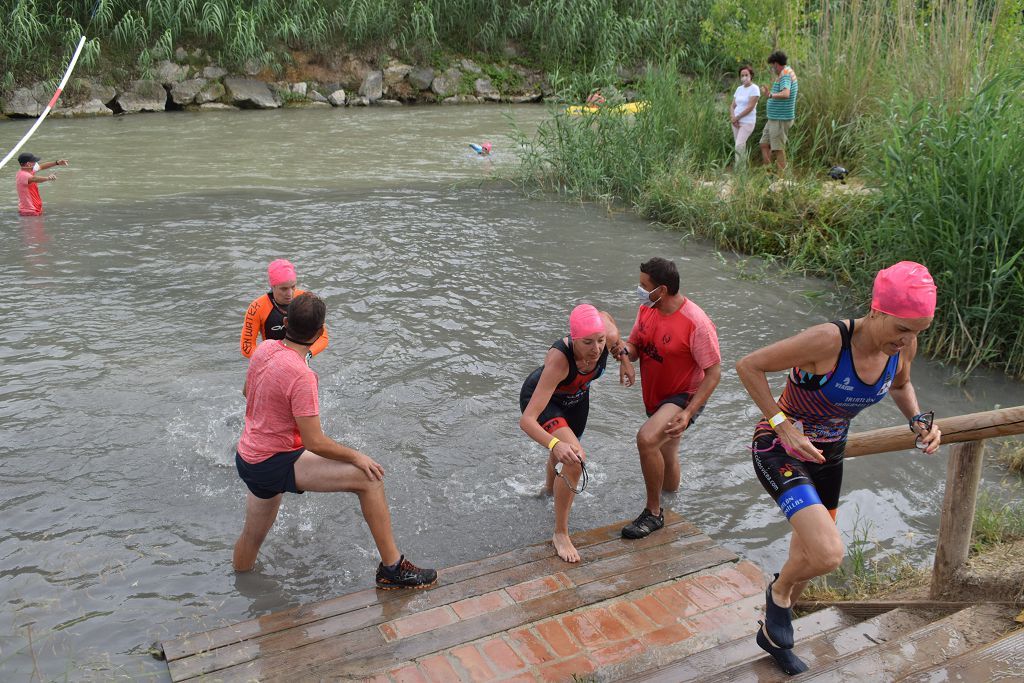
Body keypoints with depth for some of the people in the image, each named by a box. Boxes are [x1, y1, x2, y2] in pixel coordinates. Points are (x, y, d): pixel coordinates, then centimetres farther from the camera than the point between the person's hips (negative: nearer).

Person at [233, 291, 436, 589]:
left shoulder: (264, 349, 0)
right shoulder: (301, 376, -26)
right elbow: (315, 443, -24)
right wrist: (356, 457, -10)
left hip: (249, 457, 9)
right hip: (274, 465, -9)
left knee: (253, 536, 30)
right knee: (369, 478, -15)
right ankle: (392, 567, -10)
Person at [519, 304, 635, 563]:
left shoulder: (609, 335, -34)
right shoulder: (559, 359, -46)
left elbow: (604, 314, -5)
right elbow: (526, 421, -49)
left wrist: (624, 359, -7)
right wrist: (555, 444, -67)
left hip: (576, 397, 6)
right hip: (541, 398, -6)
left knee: (567, 447, 31)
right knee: (575, 457, -28)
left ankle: (550, 486, 68)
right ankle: (560, 534, -7)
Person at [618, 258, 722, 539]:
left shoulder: (697, 323, -27)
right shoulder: (647, 309, -6)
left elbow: (714, 372, -22)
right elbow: (635, 348, 2)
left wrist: (688, 413, -30)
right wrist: (623, 349, -24)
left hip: (684, 397, -7)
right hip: (654, 397, 7)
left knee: (646, 439, -32)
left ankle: (653, 512, -15)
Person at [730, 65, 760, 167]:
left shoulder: (754, 89, -8)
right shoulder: (739, 89, 13)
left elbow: (750, 107, -15)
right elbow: (732, 106, 12)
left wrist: (737, 118, -12)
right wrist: (733, 117, -7)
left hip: (747, 122, -7)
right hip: (736, 122, 7)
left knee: (739, 146, -18)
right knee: (741, 146, 9)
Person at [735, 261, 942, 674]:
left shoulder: (903, 345, -10)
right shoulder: (829, 340, -31)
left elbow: (900, 384, 14)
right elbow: (748, 366, -23)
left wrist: (918, 420, -5)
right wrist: (782, 424, -28)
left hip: (827, 455, 7)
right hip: (779, 450, -7)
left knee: (809, 557, 20)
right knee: (828, 554, -26)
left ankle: (773, 634, 47)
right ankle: (779, 592, 10)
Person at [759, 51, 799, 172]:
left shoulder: (785, 74, -17)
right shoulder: (787, 71, 15)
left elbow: (785, 94, -36)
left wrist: (770, 95, -44)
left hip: (781, 119, -11)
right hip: (774, 118, 11)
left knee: (778, 148, -6)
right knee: (764, 144, 12)